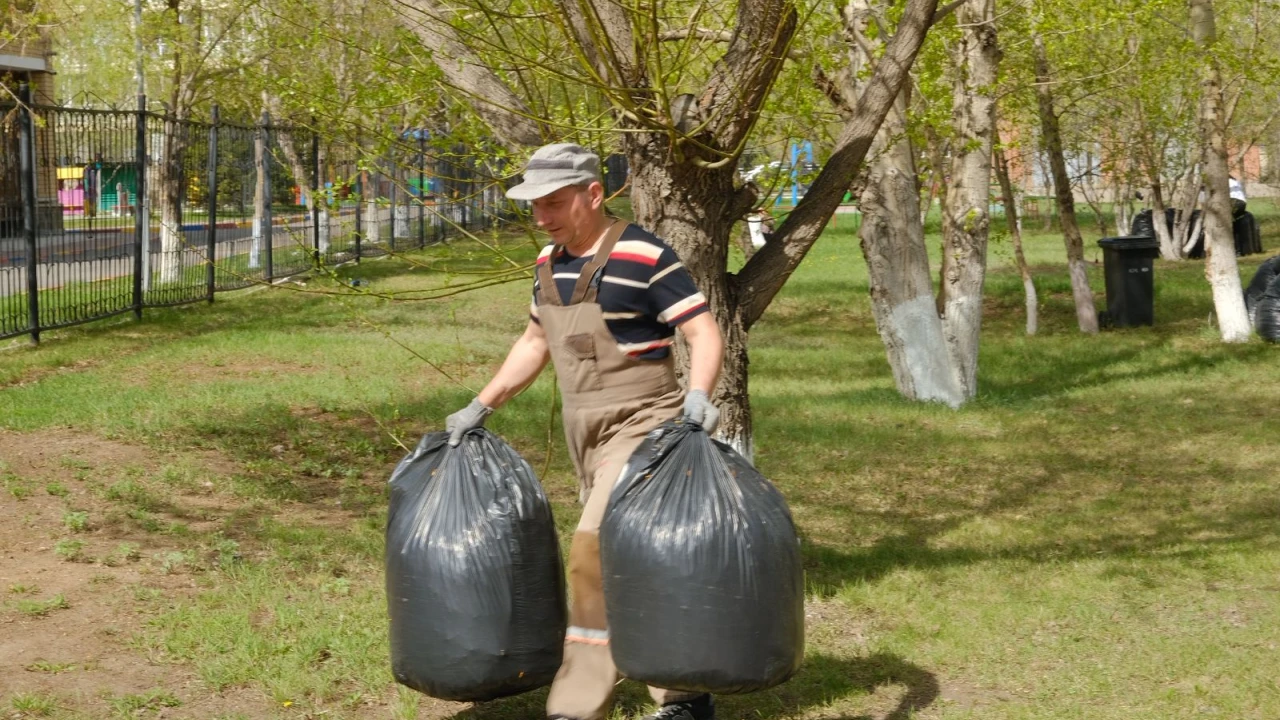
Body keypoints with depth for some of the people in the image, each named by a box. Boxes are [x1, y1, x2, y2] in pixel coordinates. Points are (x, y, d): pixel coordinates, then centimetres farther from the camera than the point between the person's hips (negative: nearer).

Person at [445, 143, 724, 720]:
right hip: (586, 437, 8)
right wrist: (480, 407, 19)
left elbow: (704, 333, -16)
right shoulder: (550, 263, 9)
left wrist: (698, 396, -33)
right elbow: (534, 343, 22)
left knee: (594, 554, -18)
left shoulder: (643, 257, -15)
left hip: (640, 429, -8)